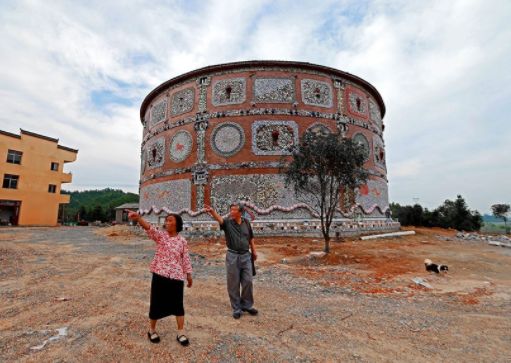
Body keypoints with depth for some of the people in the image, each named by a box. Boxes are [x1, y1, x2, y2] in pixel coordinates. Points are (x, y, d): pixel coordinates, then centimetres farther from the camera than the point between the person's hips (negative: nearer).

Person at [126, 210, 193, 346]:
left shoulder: (182, 241, 0)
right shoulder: (160, 235, -3)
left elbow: (186, 259, 5)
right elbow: (149, 228, -23)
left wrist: (189, 275, 8)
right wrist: (138, 217, -41)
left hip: (176, 276, 1)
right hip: (160, 275, 0)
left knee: (178, 304, 9)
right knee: (156, 303, 11)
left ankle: (181, 333, 24)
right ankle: (152, 330, 35)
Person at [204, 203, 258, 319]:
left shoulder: (246, 222, 2)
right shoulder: (227, 222, -9)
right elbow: (219, 218, -31)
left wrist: (254, 251, 13)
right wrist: (212, 211, -51)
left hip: (246, 255, 2)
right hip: (232, 256, -2)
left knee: (248, 282, 9)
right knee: (233, 284, 7)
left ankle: (247, 305, 31)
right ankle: (236, 309, 24)